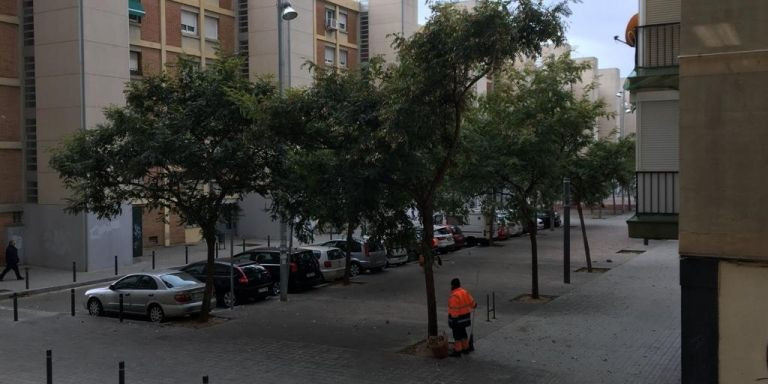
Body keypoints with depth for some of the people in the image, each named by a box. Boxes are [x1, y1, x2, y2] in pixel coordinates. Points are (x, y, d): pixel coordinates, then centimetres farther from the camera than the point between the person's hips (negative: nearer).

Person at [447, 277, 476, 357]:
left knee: (457, 335, 1)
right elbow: (471, 302, 13)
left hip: (457, 318, -8)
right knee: (463, 332, 20)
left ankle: (457, 351, 7)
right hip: (465, 316, 8)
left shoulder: (454, 296, -24)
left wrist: (453, 319, -22)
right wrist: (474, 305, 34)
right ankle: (466, 348, 29)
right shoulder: (464, 292, 1)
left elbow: (455, 309, -26)